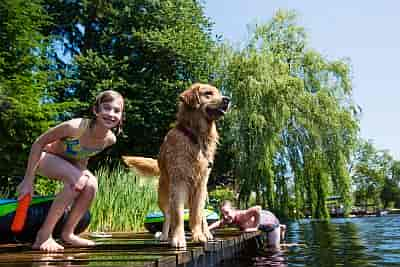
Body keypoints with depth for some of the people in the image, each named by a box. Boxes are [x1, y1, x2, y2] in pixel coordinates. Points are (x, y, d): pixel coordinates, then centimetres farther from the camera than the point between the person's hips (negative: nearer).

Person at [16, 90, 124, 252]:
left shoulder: (110, 139, -18)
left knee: (92, 186, -22)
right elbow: (39, 143, -22)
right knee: (78, 181, -31)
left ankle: (67, 233, -2)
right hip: (46, 157, -5)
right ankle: (44, 235, -16)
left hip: (72, 164, 5)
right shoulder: (76, 127, -36)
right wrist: (28, 179, -20)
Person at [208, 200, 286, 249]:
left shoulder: (241, 216, -44)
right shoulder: (230, 219, -21)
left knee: (274, 248, 12)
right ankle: (280, 228, 54)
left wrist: (255, 227, -45)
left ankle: (281, 228, 33)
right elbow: (219, 223, -1)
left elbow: (258, 208, -58)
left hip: (270, 219, -7)